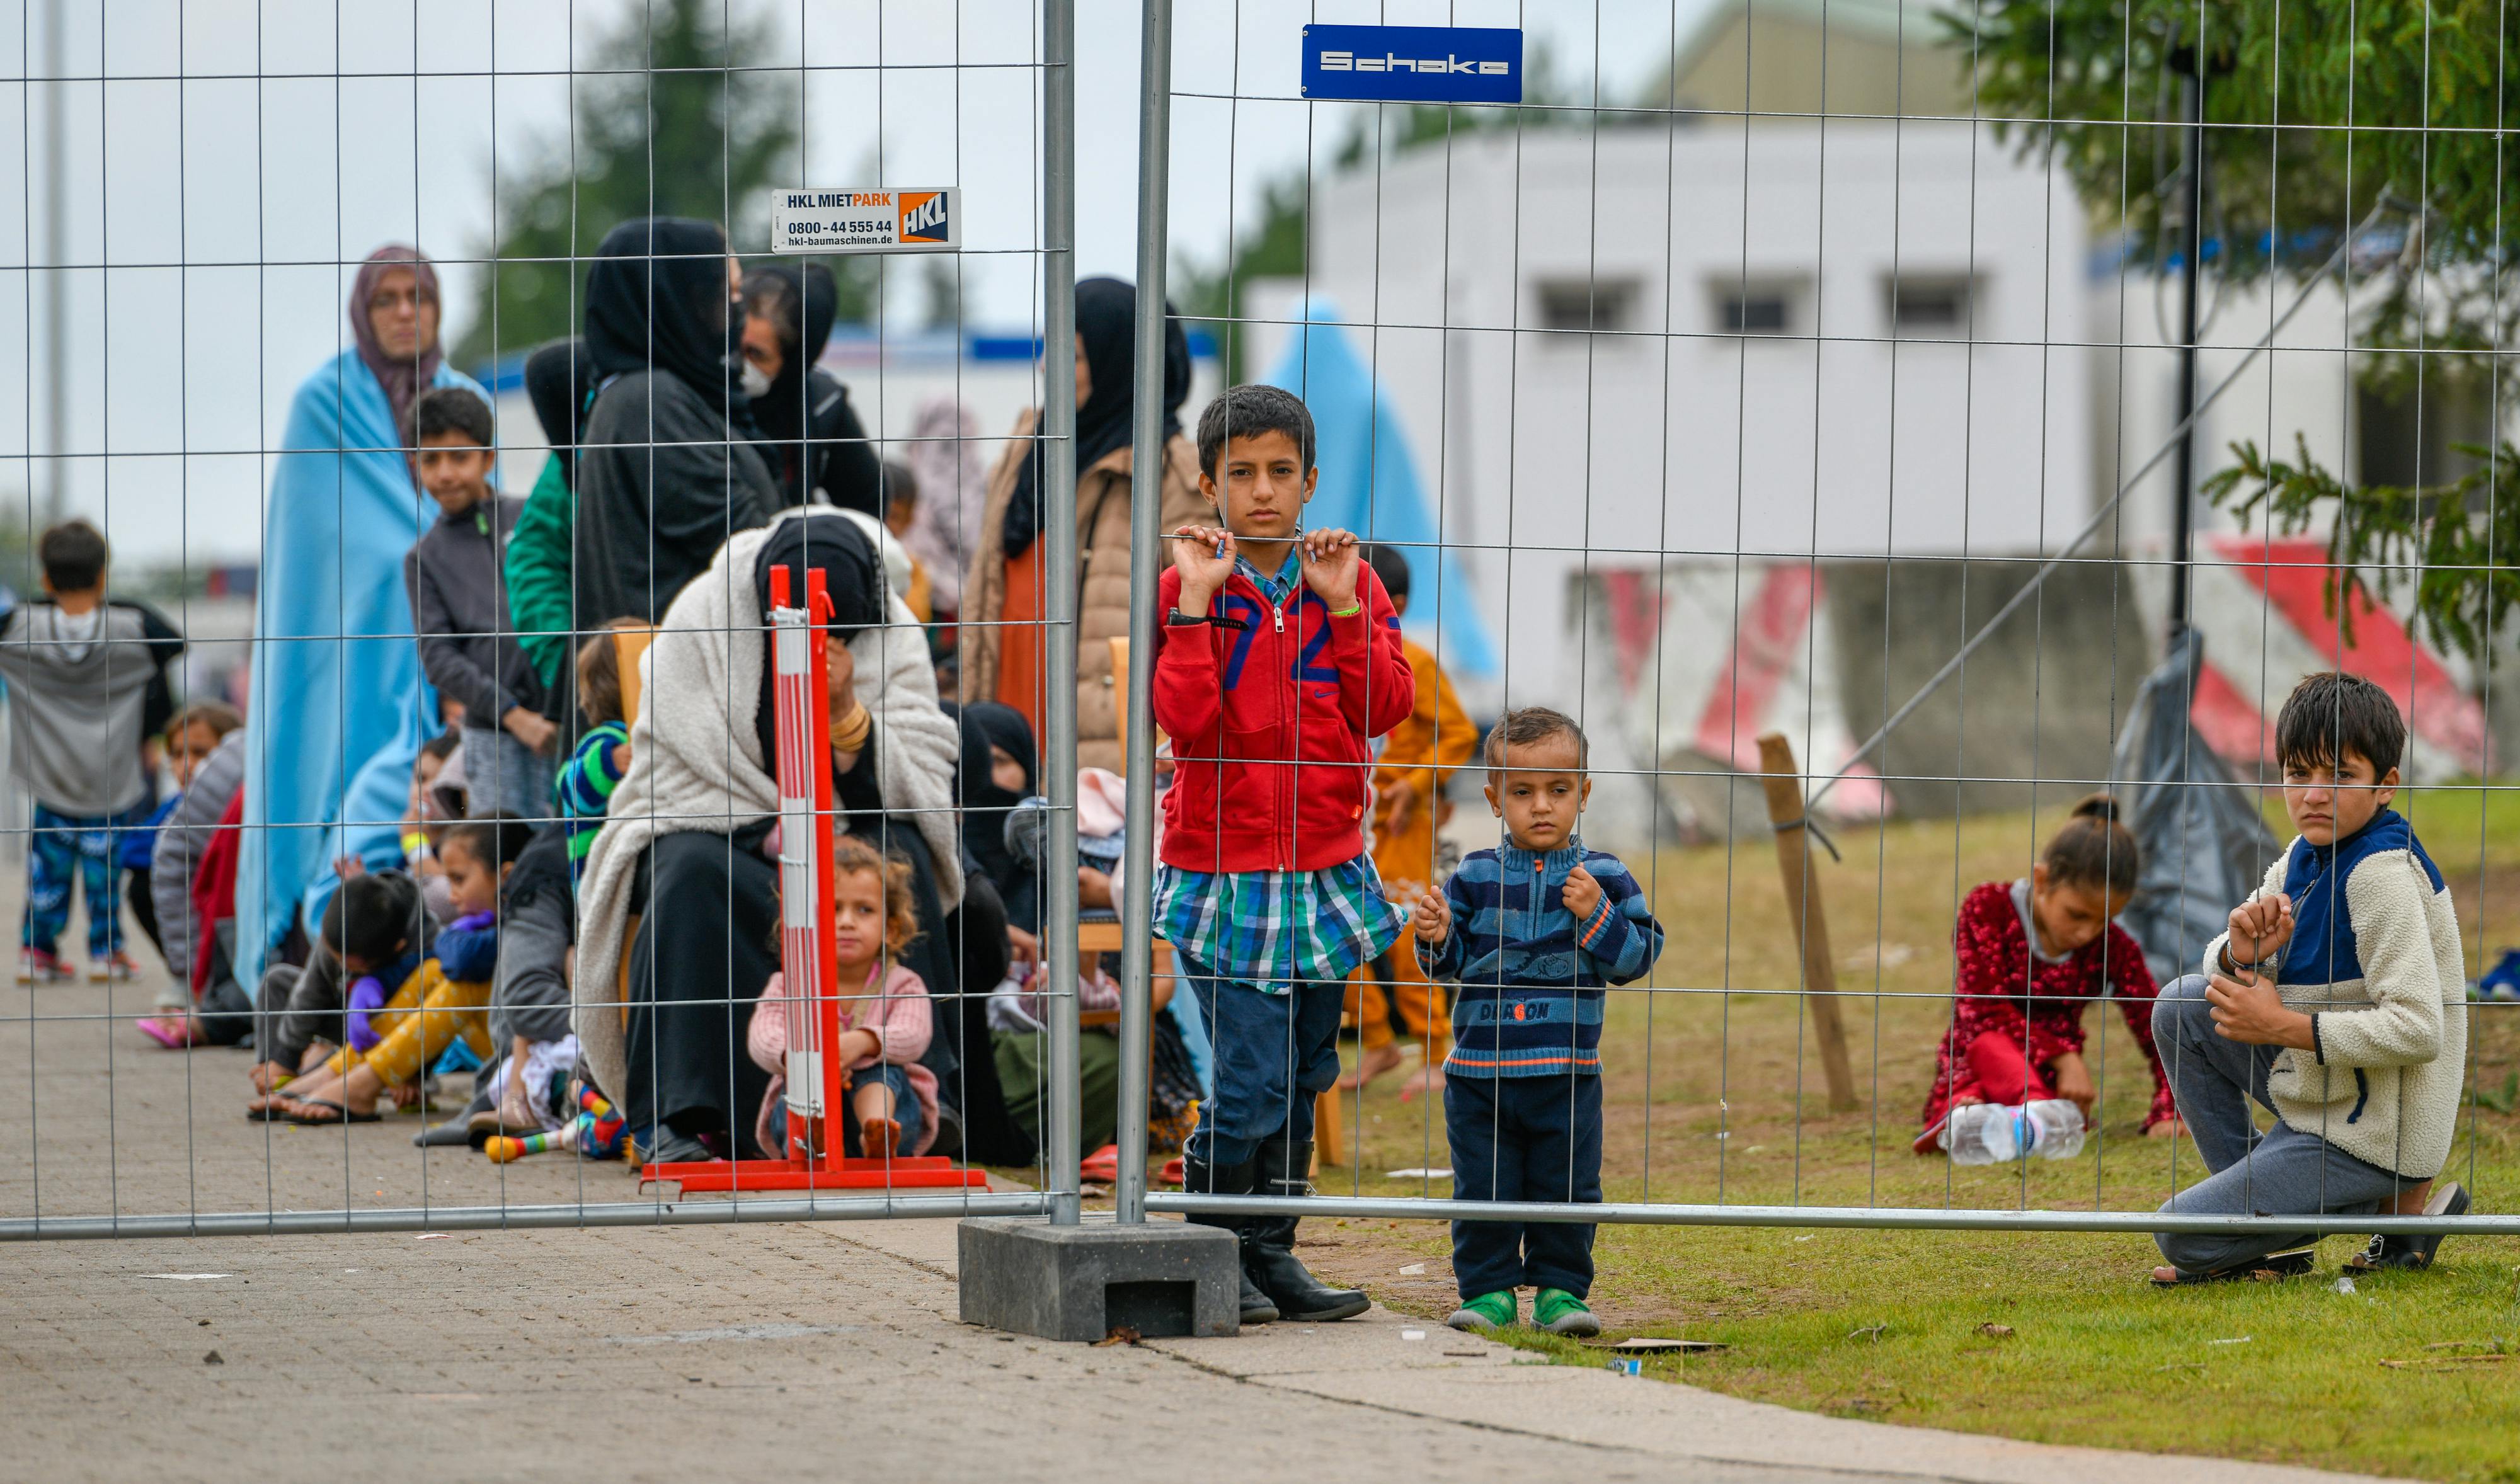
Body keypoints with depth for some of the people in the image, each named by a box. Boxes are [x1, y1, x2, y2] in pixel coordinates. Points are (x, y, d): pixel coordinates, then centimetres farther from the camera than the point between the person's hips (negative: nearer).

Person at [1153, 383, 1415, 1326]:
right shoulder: (1186, 589, -4)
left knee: (1304, 1077, 8)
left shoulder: (1348, 584, 7)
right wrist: (1198, 602, -20)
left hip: (1326, 873, 5)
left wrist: (1345, 607, -12)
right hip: (1225, 874, -5)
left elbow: (1386, 709, -3)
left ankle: (1270, 1253, 18)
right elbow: (1186, 719, -16)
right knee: (1250, 1081, -11)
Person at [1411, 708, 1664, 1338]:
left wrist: (1596, 915, -17)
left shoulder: (1604, 877, 1)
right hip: (1480, 1067, 1)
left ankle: (1559, 1289, 14)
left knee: (1566, 1187, 4)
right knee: (1482, 1187, 4)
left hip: (1566, 1071, -1)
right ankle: (1489, 1288, 12)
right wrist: (1438, 938, -16)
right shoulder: (1476, 877, 3)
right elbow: (1449, 965, 5)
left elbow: (1637, 956, -3)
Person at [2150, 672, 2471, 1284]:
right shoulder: (2307, 856, 6)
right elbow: (2222, 971, 14)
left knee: (2182, 1237, -9)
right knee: (2180, 1007, 13)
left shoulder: (2382, 876, -23)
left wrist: (2280, 1026, -23)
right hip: (2321, 1092, 9)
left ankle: (2397, 1205, 0)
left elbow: (2417, 1032, -30)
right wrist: (2242, 952, -13)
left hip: (2374, 1136, -9)